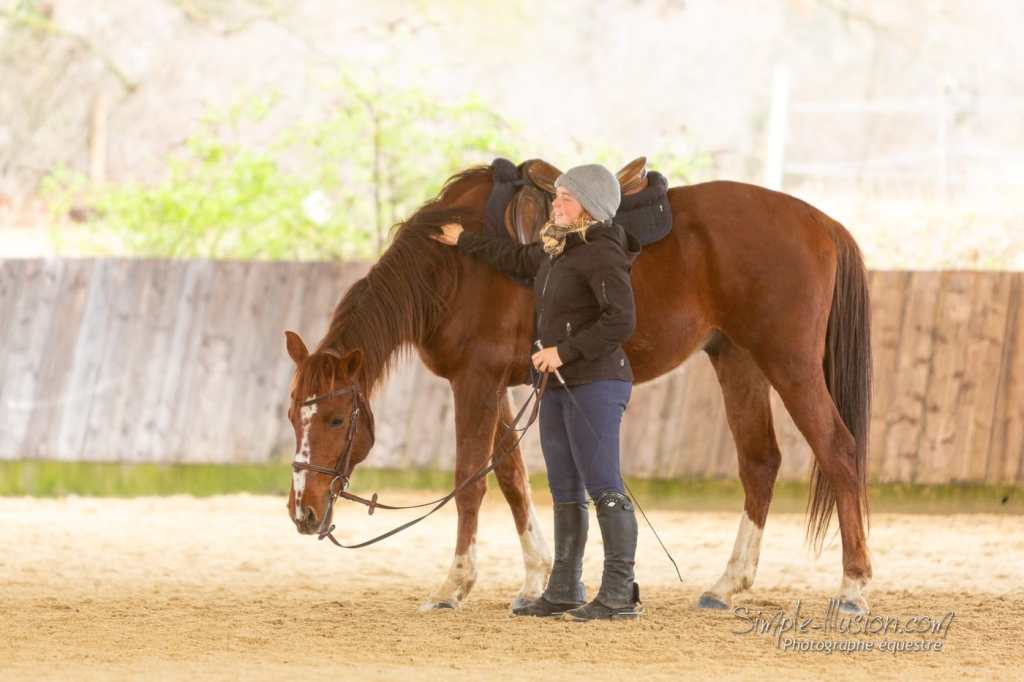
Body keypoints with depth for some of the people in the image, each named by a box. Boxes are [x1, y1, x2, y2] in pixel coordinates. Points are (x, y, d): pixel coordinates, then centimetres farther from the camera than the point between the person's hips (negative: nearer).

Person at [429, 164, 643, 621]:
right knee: (566, 492, 13)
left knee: (603, 488, -10)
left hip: (595, 383, -10)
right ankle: (564, 591, 19)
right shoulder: (557, 250, 15)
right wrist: (465, 241, 42)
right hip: (560, 386, 10)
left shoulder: (602, 254, -15)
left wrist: (565, 351, -22)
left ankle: (620, 594, -10)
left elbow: (620, 321, -24)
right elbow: (517, 260, 35)